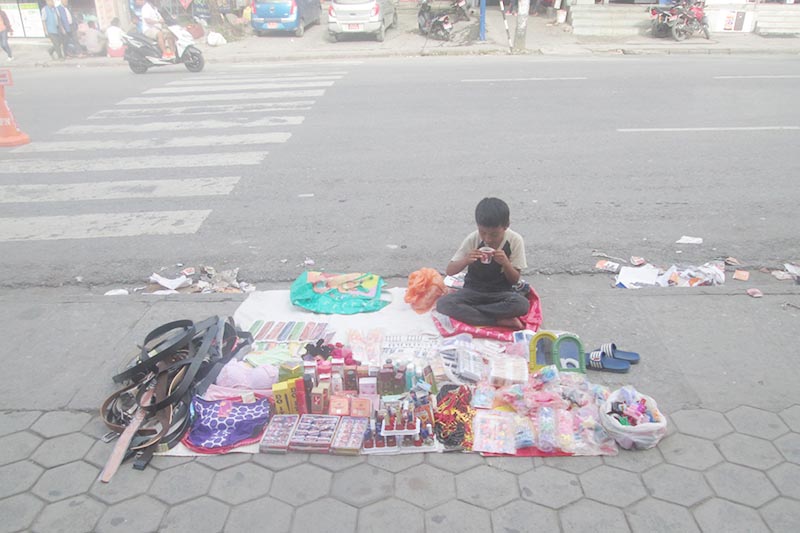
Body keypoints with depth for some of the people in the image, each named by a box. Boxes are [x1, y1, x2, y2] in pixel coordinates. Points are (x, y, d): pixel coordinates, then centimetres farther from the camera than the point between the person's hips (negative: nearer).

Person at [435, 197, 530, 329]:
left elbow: (515, 280, -4)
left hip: (501, 292, -1)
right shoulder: (473, 239, -11)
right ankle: (500, 321, -24)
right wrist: (466, 260, -27)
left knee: (522, 304, -35)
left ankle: (466, 312, -21)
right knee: (442, 303, -29)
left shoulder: (515, 240, -11)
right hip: (473, 290, 1)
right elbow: (449, 271, -7)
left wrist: (506, 263, -25)